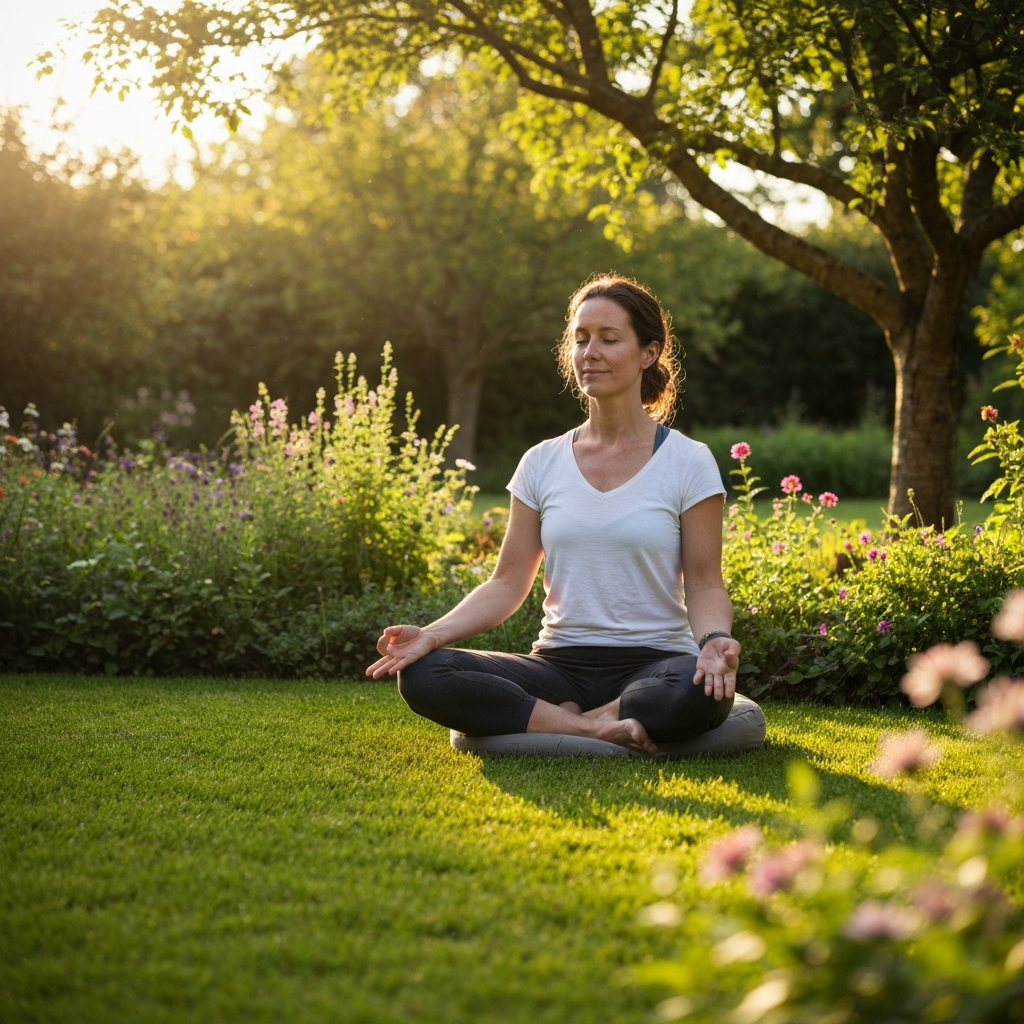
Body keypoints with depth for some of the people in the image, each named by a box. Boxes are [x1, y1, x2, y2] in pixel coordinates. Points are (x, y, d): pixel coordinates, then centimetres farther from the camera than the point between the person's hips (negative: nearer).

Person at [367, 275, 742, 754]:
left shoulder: (687, 462, 0)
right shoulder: (542, 464, 8)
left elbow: (704, 586, -1)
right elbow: (508, 583, 6)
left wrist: (716, 640, -24)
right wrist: (432, 634, -11)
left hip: (652, 661, -2)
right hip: (560, 662, 3)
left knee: (703, 691, -40)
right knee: (421, 675, -23)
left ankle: (571, 720, -16)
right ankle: (592, 728, -21)